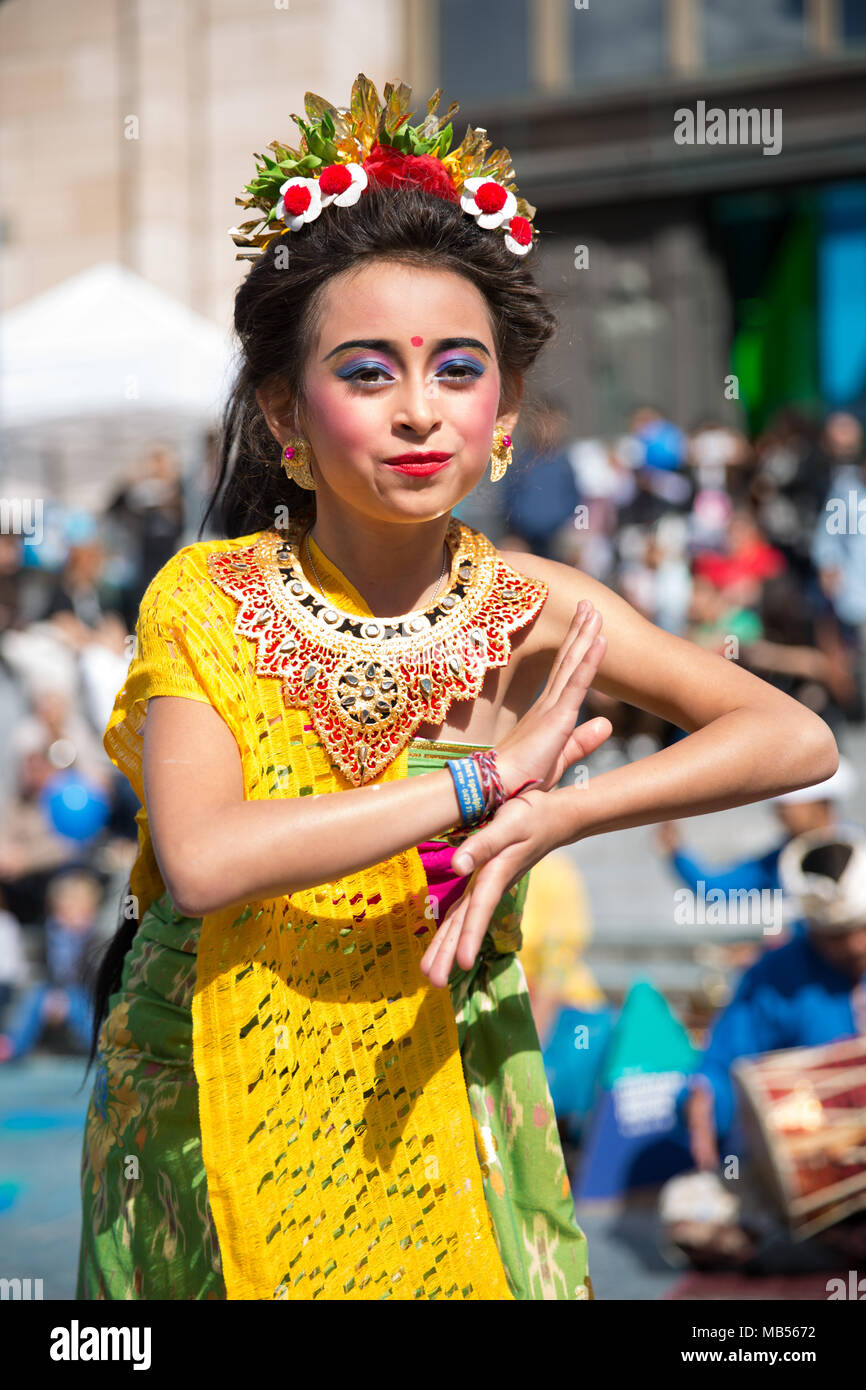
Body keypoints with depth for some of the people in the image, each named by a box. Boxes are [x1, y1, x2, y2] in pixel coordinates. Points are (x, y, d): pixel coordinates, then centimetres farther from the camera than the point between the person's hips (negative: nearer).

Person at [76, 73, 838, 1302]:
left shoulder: (532, 607, -10)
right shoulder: (206, 602, -16)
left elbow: (799, 738, -14)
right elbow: (201, 860, -30)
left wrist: (556, 817, -28)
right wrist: (489, 779, -28)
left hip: (434, 1104, 2)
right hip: (218, 1110, -1)